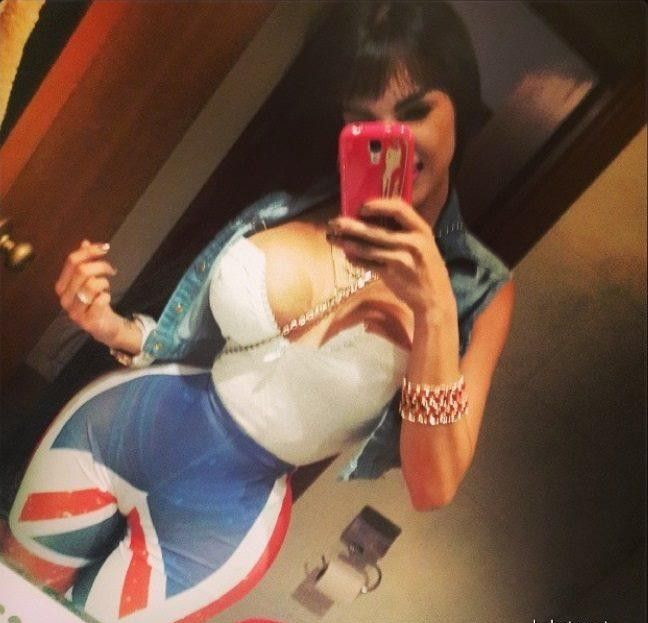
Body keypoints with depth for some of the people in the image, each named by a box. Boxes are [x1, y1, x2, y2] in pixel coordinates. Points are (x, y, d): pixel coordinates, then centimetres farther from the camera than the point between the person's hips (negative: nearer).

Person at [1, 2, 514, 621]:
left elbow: (433, 488, -20)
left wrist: (435, 311, -31)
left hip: (226, 512, -2)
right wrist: (113, 327, -10)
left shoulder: (479, 288, -13)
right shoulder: (288, 213, -6)